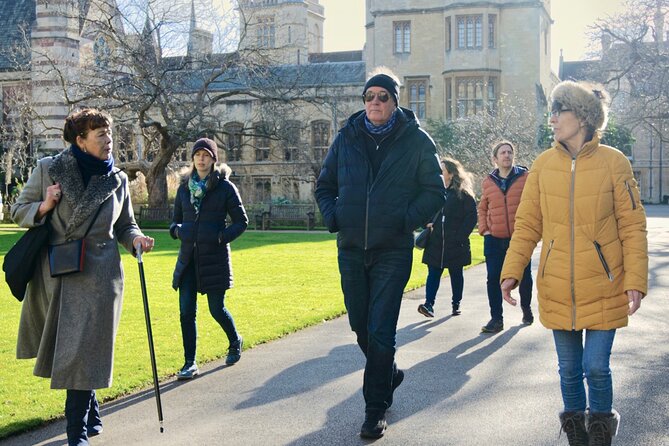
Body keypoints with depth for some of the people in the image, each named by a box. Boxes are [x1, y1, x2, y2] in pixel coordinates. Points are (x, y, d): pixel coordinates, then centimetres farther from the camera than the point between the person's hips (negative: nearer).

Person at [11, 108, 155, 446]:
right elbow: (18, 211, 5)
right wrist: (44, 207, -15)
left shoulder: (118, 180, 3)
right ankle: (90, 413, 35)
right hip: (54, 275, 1)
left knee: (85, 351, -4)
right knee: (60, 349, 12)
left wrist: (136, 239, -8)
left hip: (99, 277, -1)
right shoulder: (48, 169, -2)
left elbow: (125, 225, 14)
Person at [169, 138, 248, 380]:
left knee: (217, 309, 5)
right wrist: (178, 230, -6)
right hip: (188, 258, 4)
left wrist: (221, 237, -15)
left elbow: (241, 221, 0)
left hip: (215, 258, -4)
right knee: (186, 311, -1)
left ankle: (235, 342, 34)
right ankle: (190, 363, 7)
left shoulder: (225, 187, -3)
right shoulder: (184, 188, 10)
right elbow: (176, 220, 18)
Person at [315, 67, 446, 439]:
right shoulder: (347, 137, 7)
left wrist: (407, 220, -12)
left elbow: (435, 192, 1)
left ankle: (376, 410, 6)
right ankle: (389, 374, 42)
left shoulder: (416, 140, -1)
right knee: (361, 326, 15)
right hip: (351, 249, 4)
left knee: (380, 332, -6)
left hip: (393, 251, -4)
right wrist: (334, 217, -2)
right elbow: (325, 185, 16)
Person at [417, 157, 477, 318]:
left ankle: (456, 304, 20)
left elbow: (471, 218, -5)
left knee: (456, 274, 10)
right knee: (433, 273, -5)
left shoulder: (463, 194, -4)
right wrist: (427, 224, -2)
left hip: (455, 244, -3)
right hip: (435, 243, 3)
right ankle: (429, 304, -12)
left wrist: (460, 236, -11)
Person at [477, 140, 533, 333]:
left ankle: (526, 308, 35)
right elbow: (482, 208, 18)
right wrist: (483, 229, 5)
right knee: (493, 279, -3)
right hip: (494, 239, 2)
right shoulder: (488, 182, 7)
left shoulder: (525, 177, -1)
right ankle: (496, 319, 4)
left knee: (524, 277, 8)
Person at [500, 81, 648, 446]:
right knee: (569, 369, 11)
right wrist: (511, 272, -6)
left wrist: (636, 281, -11)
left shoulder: (613, 163, -6)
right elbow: (527, 224, 3)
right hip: (557, 290, 3)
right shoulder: (543, 165, 1)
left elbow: (633, 227, -5)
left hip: (603, 289, -2)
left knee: (596, 367, 0)